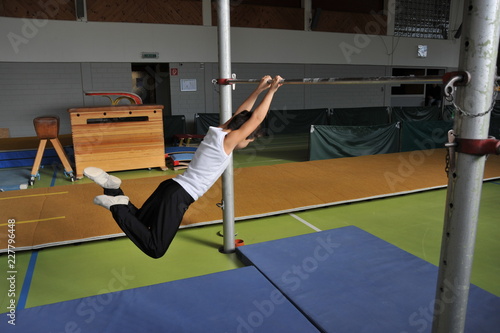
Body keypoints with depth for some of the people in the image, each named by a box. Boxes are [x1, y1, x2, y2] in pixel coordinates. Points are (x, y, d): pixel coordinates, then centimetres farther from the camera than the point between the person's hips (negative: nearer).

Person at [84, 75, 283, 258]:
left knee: (139, 220, 26)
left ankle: (111, 187, 8)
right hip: (179, 197, -9)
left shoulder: (218, 131, 10)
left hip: (173, 187, 9)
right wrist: (271, 91, -7)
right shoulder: (227, 141, -14)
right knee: (155, 249, -4)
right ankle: (117, 206, -9)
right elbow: (256, 118, -14)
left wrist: (258, 90, 22)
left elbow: (241, 114, 21)